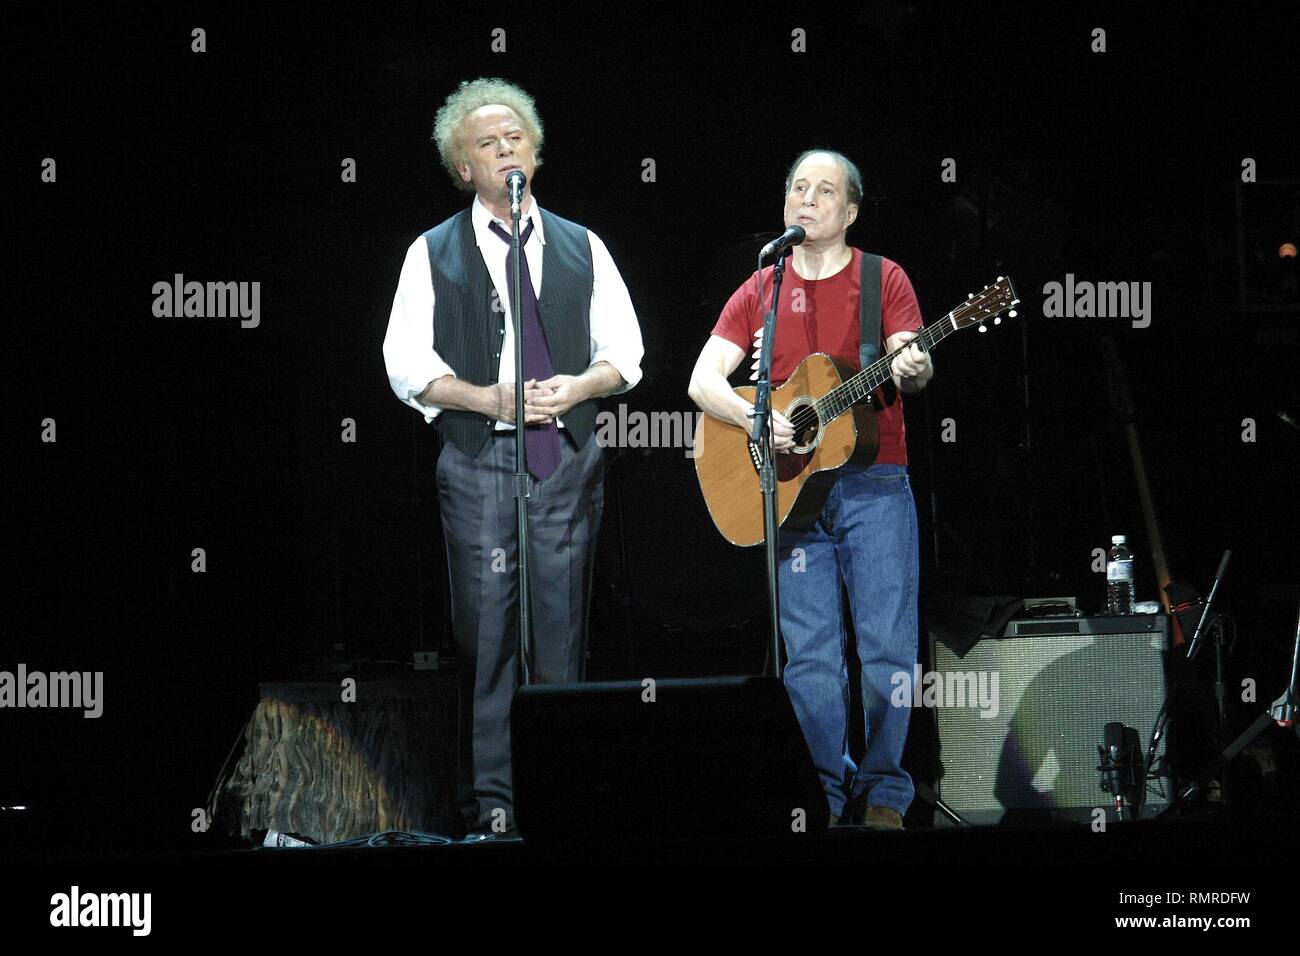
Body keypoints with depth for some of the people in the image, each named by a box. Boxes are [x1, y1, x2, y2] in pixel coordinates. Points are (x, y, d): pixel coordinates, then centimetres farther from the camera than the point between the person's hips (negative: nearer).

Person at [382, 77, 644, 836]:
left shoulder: (581, 249, 14)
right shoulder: (435, 254, 7)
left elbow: (623, 352, 12)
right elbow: (409, 365, 1)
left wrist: (579, 386, -9)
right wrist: (489, 399, -13)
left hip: (569, 458, 2)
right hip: (479, 461, -2)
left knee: (562, 631, 0)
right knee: (487, 632, -5)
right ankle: (491, 802, -2)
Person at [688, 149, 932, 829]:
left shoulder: (883, 279, 5)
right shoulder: (759, 292, 10)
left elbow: (910, 359, -10)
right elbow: (702, 381, 3)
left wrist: (912, 372, -34)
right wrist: (758, 420, -16)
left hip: (875, 487, -2)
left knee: (888, 648, -4)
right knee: (810, 654, 1)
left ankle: (883, 791, 6)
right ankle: (826, 790, 10)